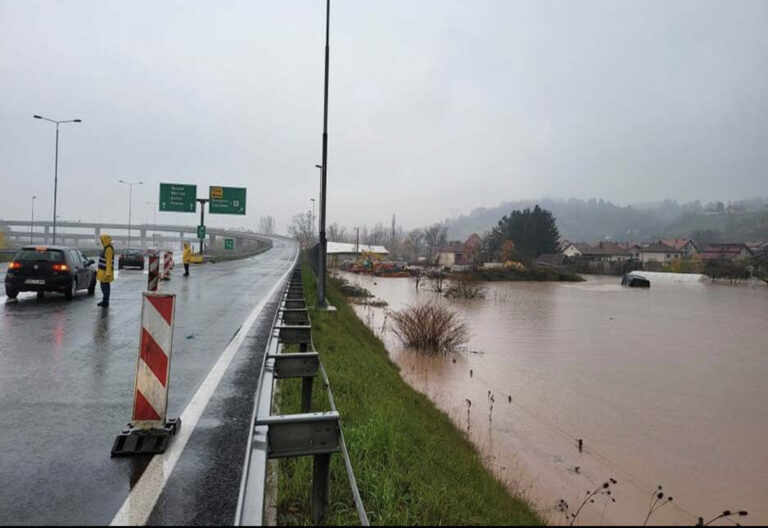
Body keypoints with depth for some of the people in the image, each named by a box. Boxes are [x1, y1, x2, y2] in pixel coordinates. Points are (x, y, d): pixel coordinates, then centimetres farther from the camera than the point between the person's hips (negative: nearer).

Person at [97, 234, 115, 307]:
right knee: (103, 286, 15)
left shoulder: (109, 249, -18)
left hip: (106, 271, -10)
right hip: (103, 271, 10)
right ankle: (105, 301, 23)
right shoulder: (106, 248, 15)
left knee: (105, 286, -6)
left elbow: (109, 261, -22)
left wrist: (108, 273, -25)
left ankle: (106, 302, -1)